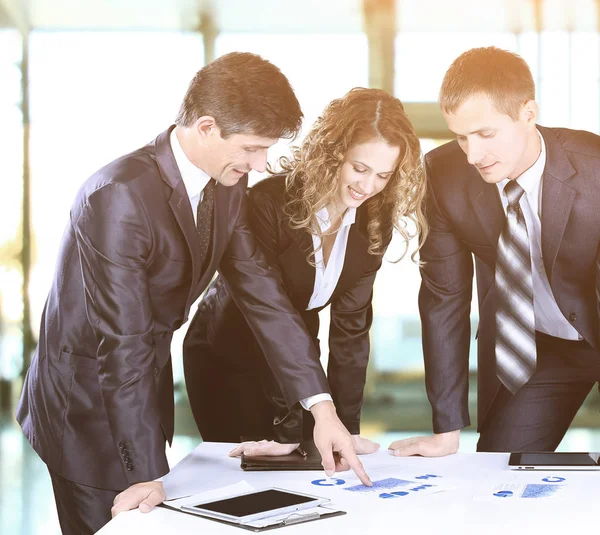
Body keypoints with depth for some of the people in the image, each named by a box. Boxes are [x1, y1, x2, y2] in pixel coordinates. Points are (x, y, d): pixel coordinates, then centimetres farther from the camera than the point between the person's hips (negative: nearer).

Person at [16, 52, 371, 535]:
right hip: (86, 401, -8)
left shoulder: (227, 186, -4)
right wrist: (148, 473, -26)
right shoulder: (121, 196, -29)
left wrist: (322, 408, -9)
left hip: (146, 389, 8)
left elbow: (260, 290, -4)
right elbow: (124, 342, -29)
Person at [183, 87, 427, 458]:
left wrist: (347, 427, -16)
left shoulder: (375, 220, -12)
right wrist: (287, 430, -29)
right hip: (225, 358, -4)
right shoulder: (270, 202, -28)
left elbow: (351, 323, -11)